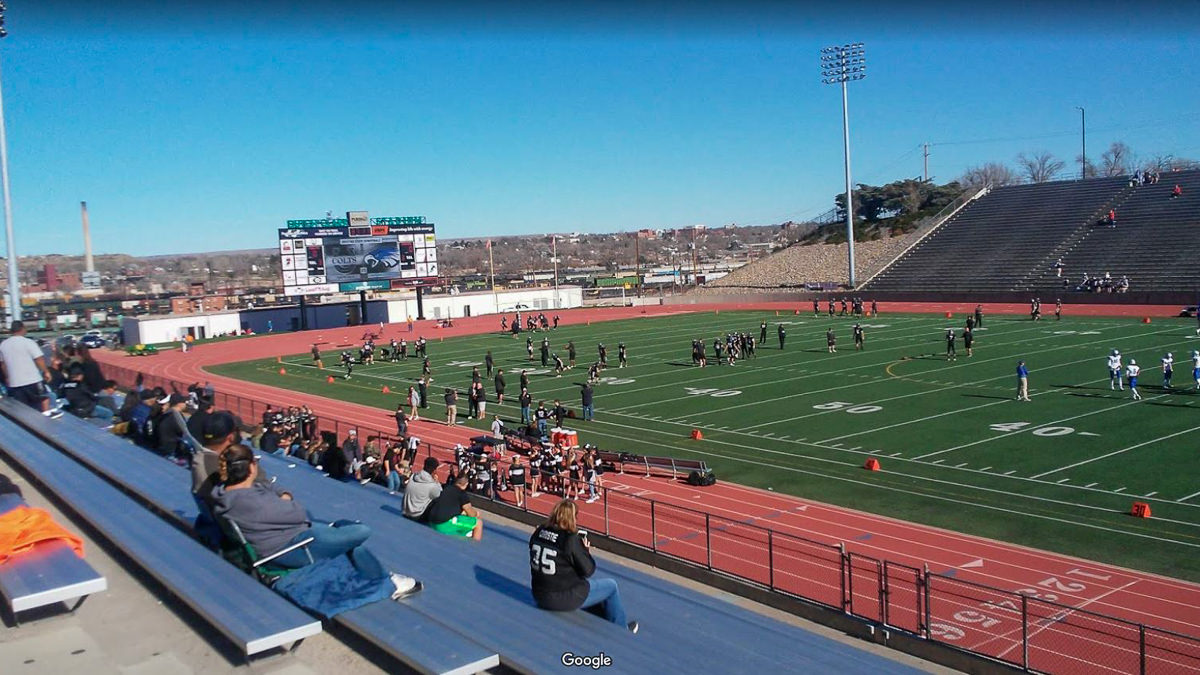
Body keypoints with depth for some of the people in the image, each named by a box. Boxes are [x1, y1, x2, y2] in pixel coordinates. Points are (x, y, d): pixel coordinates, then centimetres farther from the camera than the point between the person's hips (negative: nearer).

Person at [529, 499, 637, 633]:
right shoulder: (571, 540, -23)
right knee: (611, 586, 12)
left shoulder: (539, 532, -3)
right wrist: (586, 550, 3)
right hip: (563, 599, -7)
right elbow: (588, 571, -15)